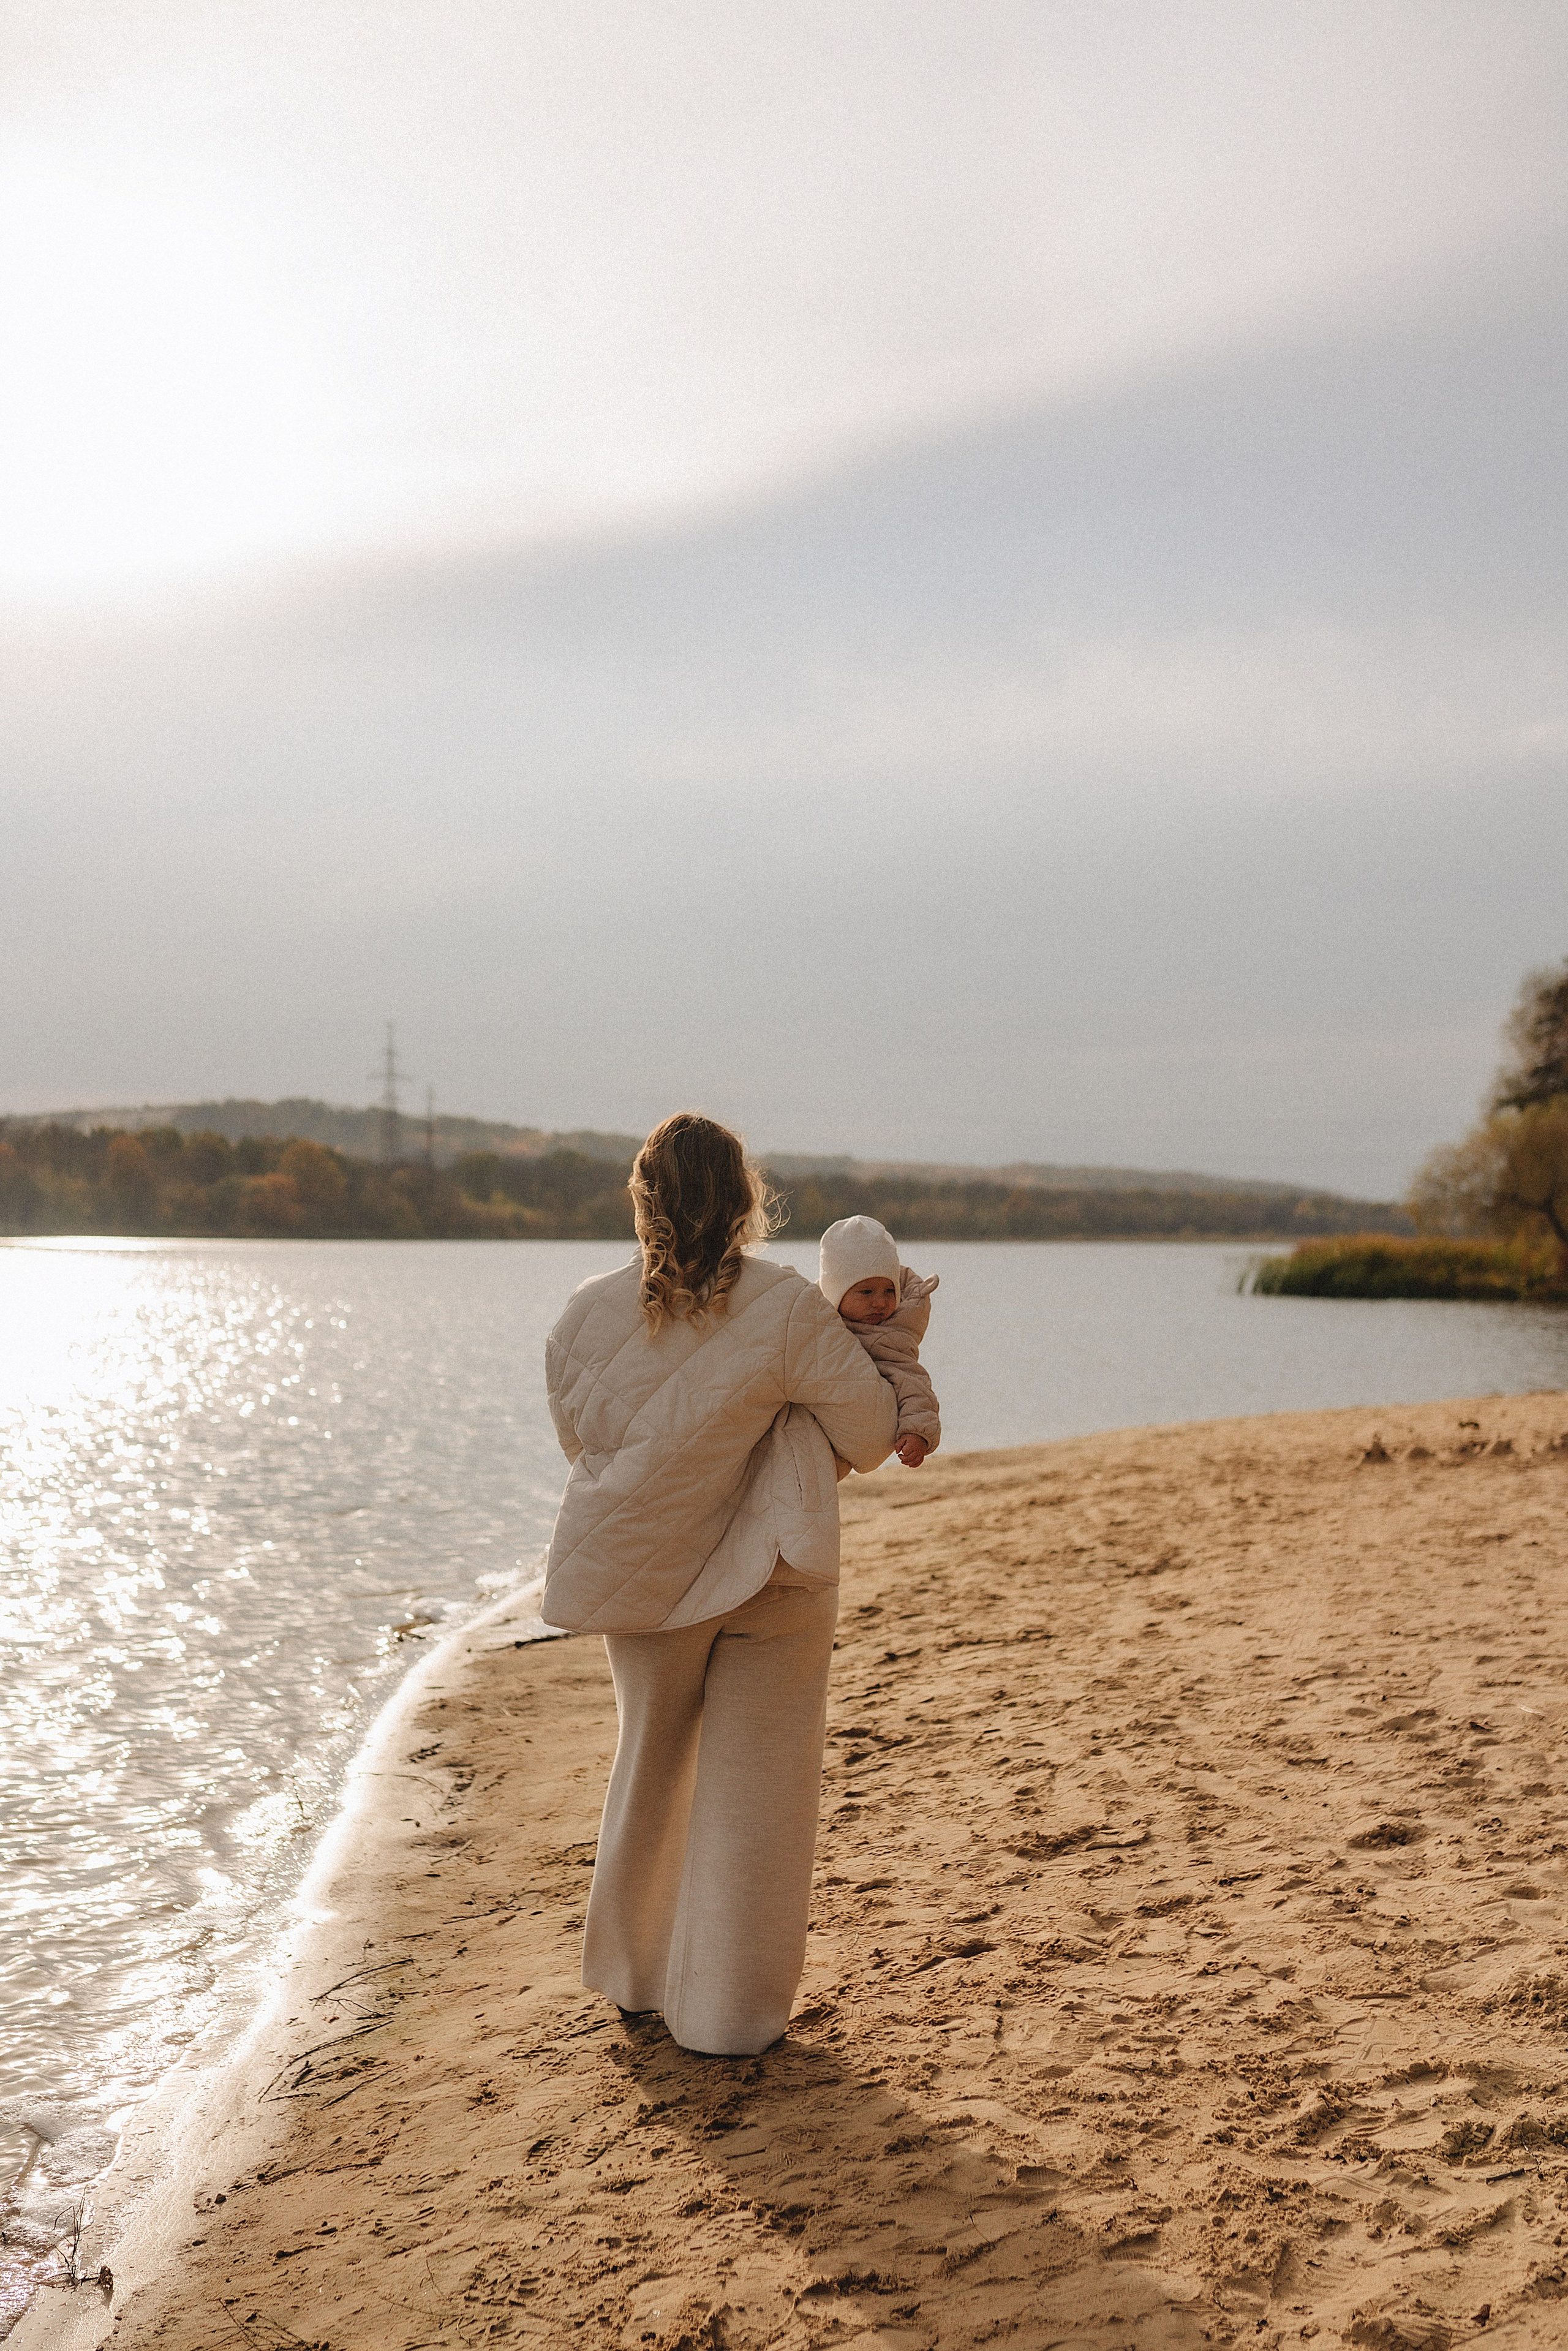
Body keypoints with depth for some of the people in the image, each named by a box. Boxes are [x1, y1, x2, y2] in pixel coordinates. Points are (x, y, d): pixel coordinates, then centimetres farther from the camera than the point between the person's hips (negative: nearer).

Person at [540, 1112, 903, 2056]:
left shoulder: (586, 1317, -6)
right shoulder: (790, 1311, -17)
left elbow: (580, 1443, 8)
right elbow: (873, 1439, -9)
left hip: (637, 1577, 4)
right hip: (768, 1585, -4)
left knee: (650, 1767, 23)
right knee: (750, 1789, 10)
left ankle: (636, 1975, 38)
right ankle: (731, 2010, 19)